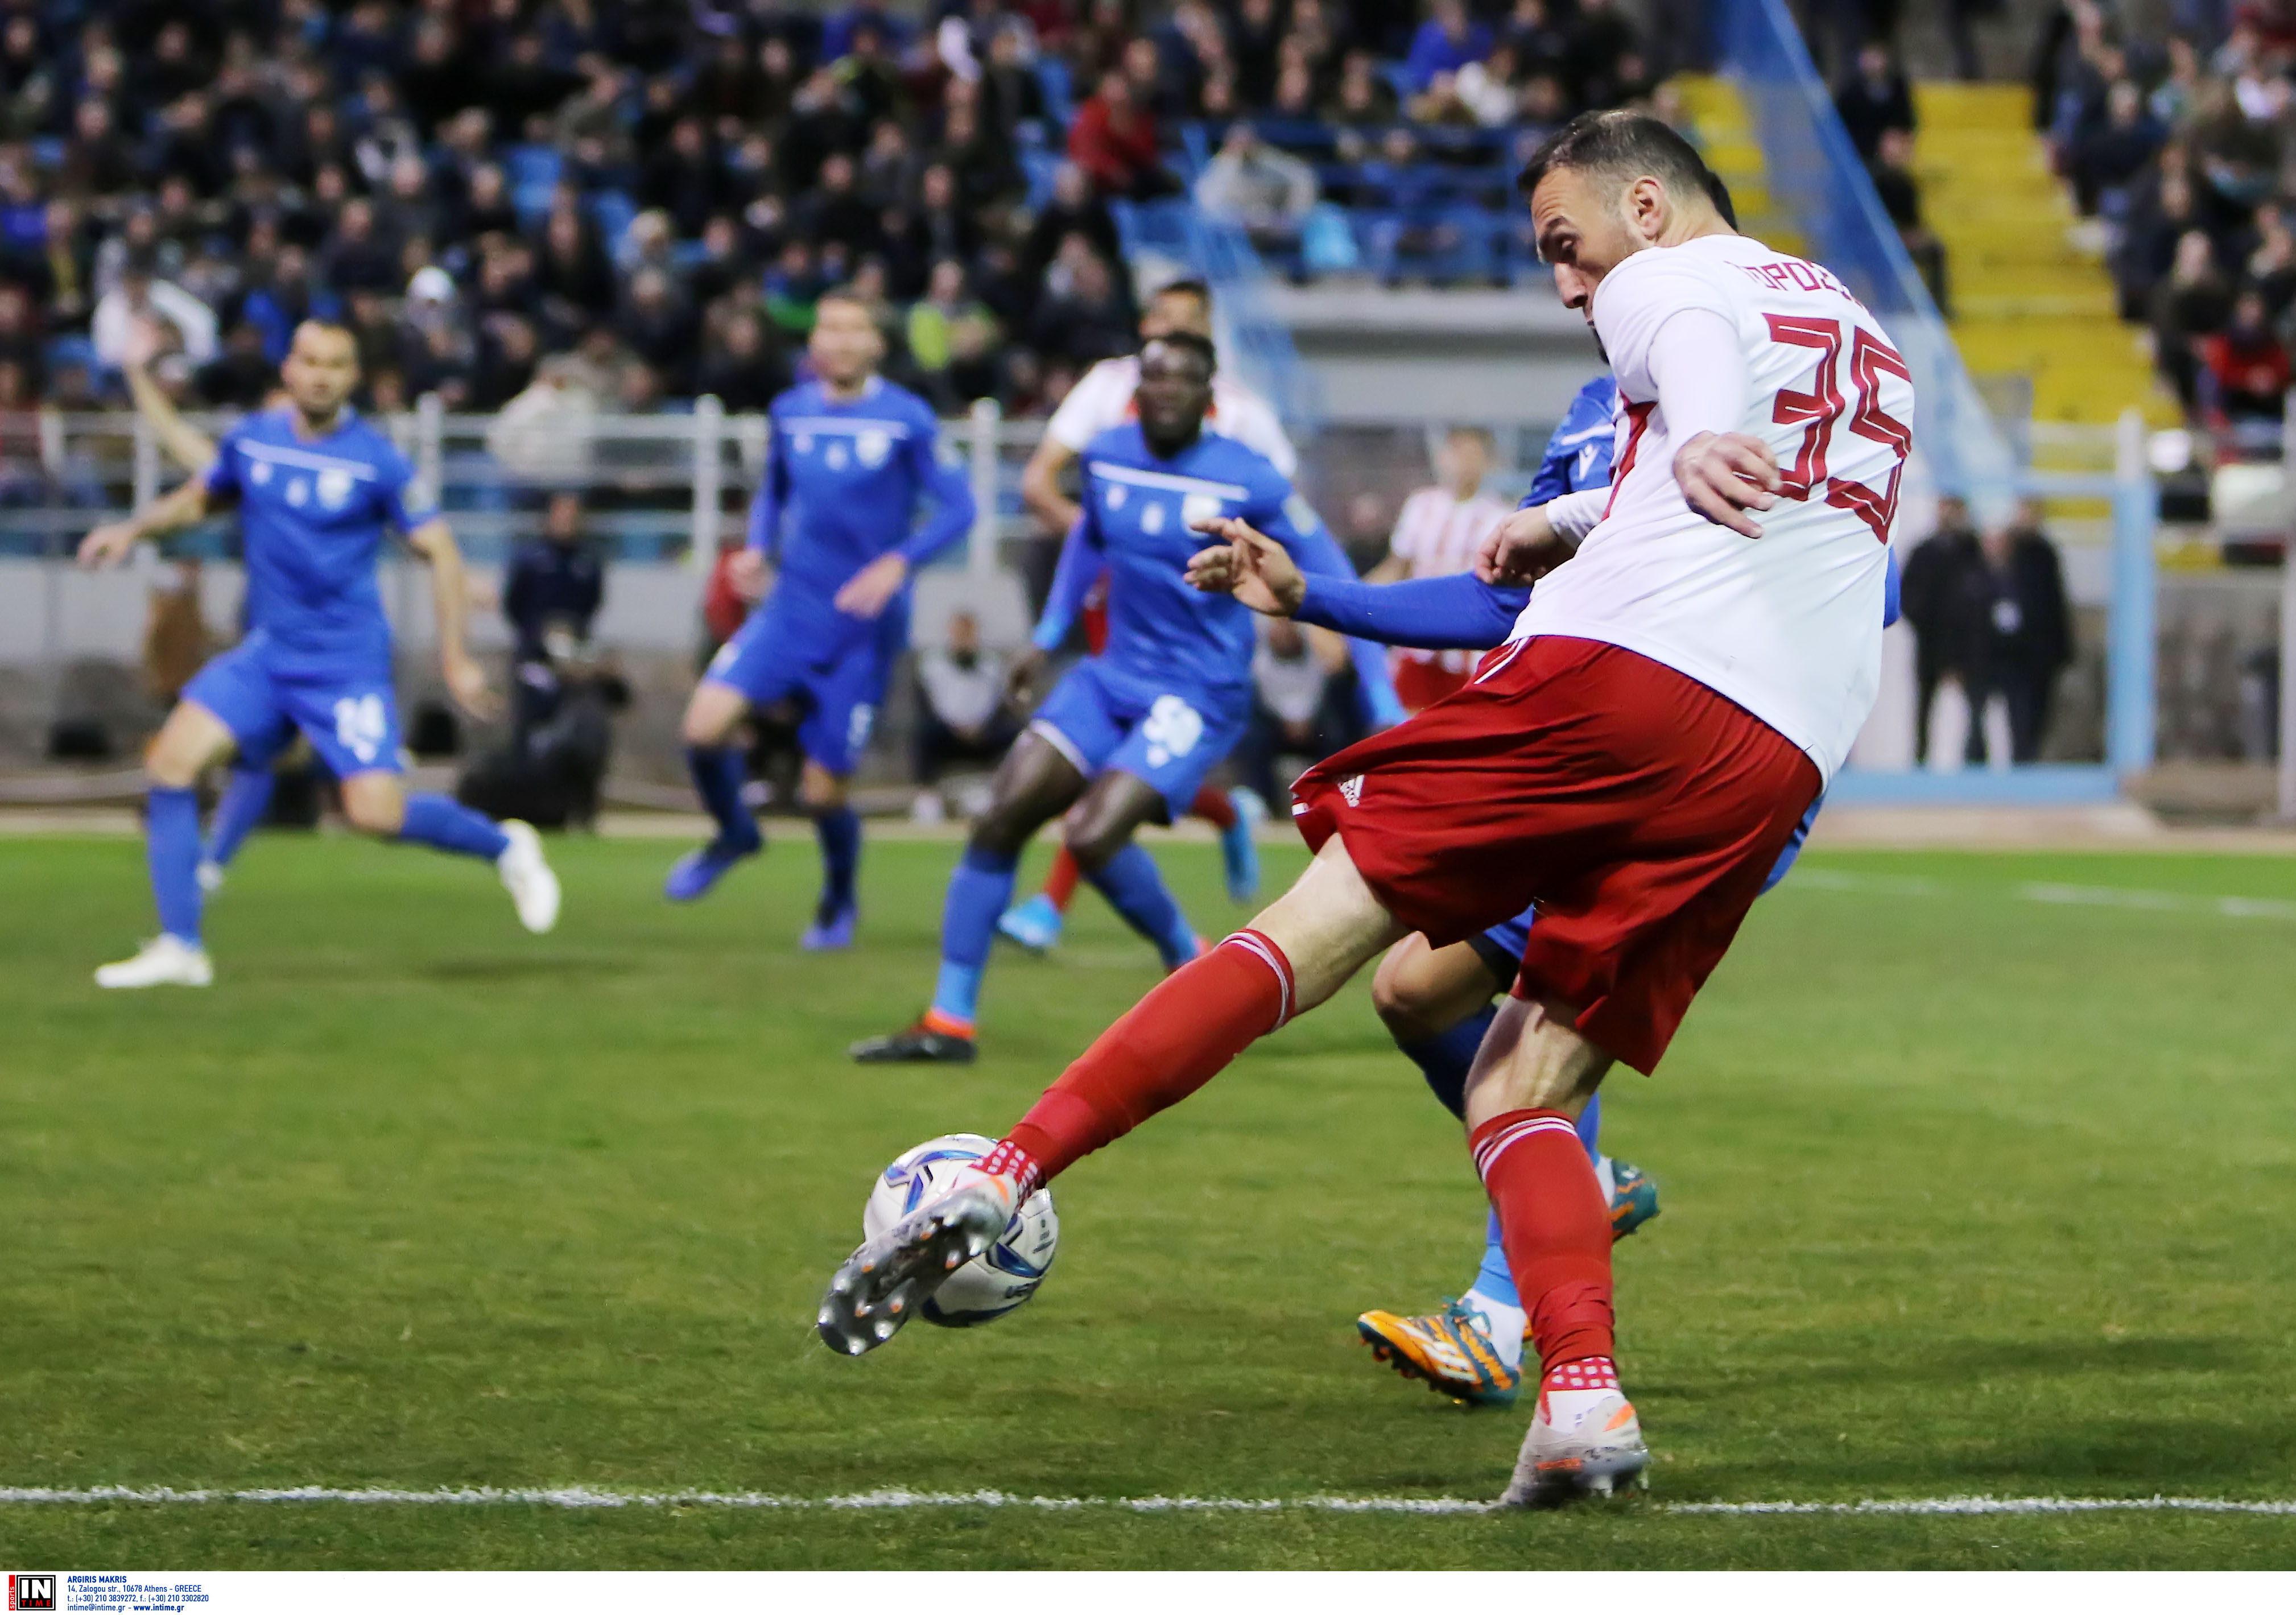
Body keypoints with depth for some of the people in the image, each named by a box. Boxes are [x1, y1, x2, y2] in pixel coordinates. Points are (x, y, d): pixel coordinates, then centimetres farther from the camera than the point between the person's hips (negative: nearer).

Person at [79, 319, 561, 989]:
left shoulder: (377, 461, -10)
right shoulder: (250, 441, 2)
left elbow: (441, 554, -5)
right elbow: (199, 498, 22)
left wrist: (455, 659, -9)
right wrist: (132, 529, 6)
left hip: (348, 663, -5)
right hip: (265, 653, 5)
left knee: (375, 811, -16)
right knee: (172, 759, -13)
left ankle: (505, 848, 14)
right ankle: (179, 947, -7)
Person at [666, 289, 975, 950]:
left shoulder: (908, 420, -8)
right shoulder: (789, 413, 5)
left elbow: (956, 508, -6)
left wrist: (898, 563, -21)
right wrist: (758, 549, 2)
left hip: (862, 630, -3)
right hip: (791, 609, 3)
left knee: (824, 792, -1)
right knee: (705, 726, -18)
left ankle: (839, 902, 30)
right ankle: (734, 834, 14)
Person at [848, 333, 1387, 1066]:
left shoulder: (1248, 482, -14)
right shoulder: (1107, 457, 2)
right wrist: (1047, 638, 23)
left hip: (1198, 697, -6)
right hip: (1113, 676, 6)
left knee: (1092, 836, -23)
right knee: (1000, 819, -6)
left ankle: (1193, 965, 4)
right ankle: (949, 1021, 2)